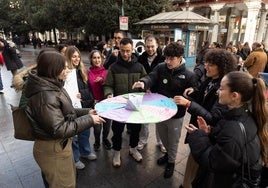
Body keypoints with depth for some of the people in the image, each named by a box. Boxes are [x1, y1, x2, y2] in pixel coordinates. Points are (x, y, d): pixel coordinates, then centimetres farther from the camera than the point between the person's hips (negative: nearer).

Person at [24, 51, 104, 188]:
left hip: (60, 144, 9)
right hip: (53, 149, -9)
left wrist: (86, 111, -1)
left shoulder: (51, 86, 2)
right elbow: (59, 129, -29)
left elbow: (64, 112, 10)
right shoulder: (45, 95, -29)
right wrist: (89, 120, -24)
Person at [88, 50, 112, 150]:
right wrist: (93, 99, -8)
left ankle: (105, 139, 40)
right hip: (95, 102, -1)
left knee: (107, 123, 10)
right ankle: (97, 141, 33)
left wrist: (102, 80, -19)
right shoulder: (88, 72, -3)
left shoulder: (106, 70, -1)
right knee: (97, 126, 4)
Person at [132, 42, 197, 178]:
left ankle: (171, 161, 45)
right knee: (163, 137, 26)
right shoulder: (160, 68, -8)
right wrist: (143, 82, -45)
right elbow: (151, 78, -23)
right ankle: (168, 153, 56)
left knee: (173, 141, 18)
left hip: (176, 115, -3)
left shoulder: (189, 75, -15)